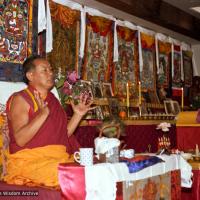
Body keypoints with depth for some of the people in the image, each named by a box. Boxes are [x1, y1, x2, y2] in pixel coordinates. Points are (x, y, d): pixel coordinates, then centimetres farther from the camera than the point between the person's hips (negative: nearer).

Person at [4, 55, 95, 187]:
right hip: (31, 161, -7)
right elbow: (20, 139, -17)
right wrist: (42, 114, -25)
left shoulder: (52, 99, 18)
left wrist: (78, 115, 7)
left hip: (60, 159, 7)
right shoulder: (20, 99, -4)